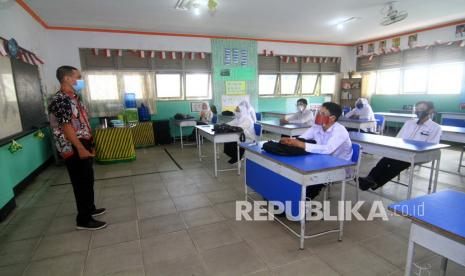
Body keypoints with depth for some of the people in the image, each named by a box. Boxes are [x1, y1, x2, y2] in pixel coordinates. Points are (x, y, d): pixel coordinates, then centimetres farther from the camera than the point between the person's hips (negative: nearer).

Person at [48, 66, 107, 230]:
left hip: (83, 146, 10)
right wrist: (80, 148, -26)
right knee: (82, 183, -2)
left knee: (88, 180, 19)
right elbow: (66, 126, -23)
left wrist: (90, 145, 20)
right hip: (73, 149, -9)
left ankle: (90, 208, 35)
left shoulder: (74, 98, 13)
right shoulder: (60, 100, -17)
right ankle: (83, 220, 10)